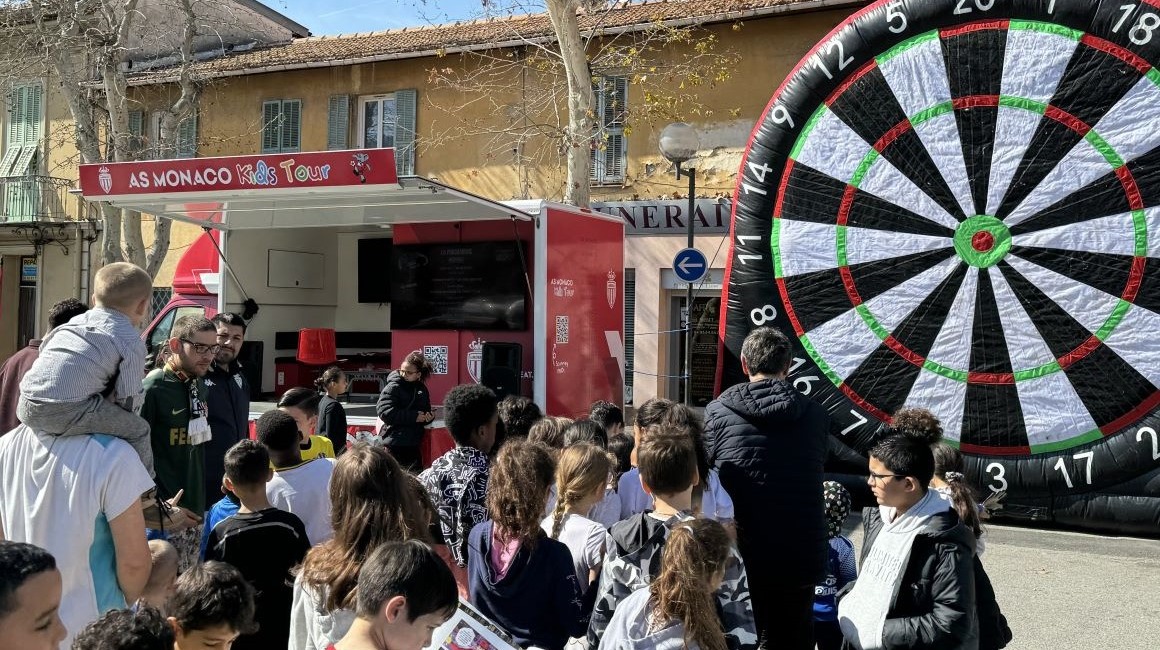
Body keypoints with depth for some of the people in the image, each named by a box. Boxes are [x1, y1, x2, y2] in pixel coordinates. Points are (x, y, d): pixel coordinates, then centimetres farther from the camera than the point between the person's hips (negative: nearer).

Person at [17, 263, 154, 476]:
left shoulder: (75, 321, 22)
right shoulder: (131, 342, 2)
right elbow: (129, 399, 0)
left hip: (26, 408, 8)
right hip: (66, 413, -8)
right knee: (138, 430, 5)